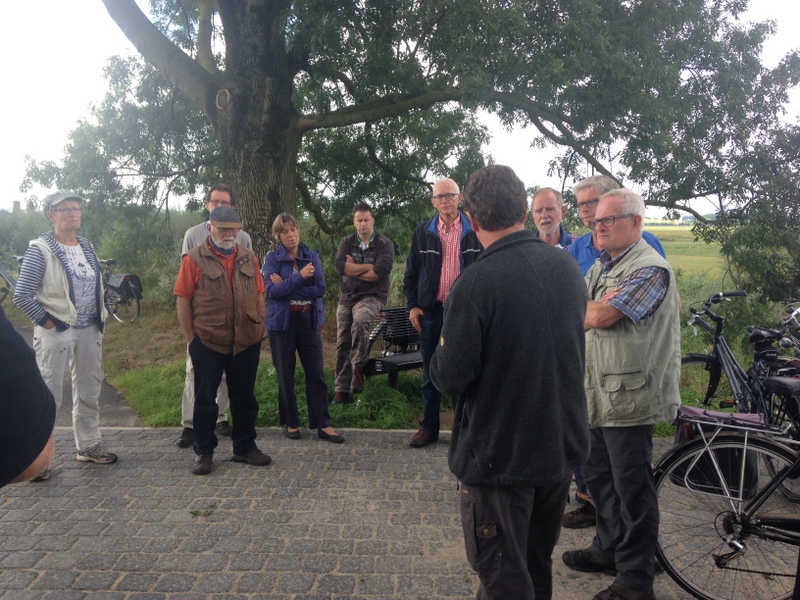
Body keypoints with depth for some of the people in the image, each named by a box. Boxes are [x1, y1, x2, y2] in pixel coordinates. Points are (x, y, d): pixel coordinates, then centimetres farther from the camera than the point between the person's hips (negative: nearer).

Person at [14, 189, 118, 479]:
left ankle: (89, 445, 29)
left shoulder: (87, 246, 8)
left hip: (89, 329, 6)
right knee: (48, 395, -2)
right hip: (56, 331, -6)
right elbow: (22, 295, -13)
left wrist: (100, 316, 9)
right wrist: (47, 322, -14)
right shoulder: (40, 249, -11)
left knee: (89, 390, 14)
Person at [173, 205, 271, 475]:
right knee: (205, 398, 7)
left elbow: (259, 297, 12)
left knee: (245, 397, 13)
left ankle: (245, 447, 27)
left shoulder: (248, 258, 9)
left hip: (246, 342, 4)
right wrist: (191, 338, -6)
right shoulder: (195, 259, -4)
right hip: (208, 343, -3)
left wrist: (260, 330, 7)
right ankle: (203, 452, 21)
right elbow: (183, 300, -4)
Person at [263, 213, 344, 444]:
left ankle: (323, 425, 8)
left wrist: (286, 286, -14)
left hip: (309, 321, 2)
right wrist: (300, 277, -24)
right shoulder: (272, 259, -2)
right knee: (285, 374, 7)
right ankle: (291, 422, 21)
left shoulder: (312, 256, 3)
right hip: (282, 321, -1)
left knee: (316, 373, 1)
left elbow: (320, 289, -8)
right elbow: (272, 291, -15)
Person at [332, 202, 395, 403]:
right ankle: (341, 390, 16)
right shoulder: (346, 242, 5)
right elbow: (340, 266, -12)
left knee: (359, 321, -37)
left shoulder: (384, 244, -6)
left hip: (373, 296, -4)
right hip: (347, 297, 5)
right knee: (342, 345, 5)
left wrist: (354, 269, -11)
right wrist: (368, 266, -14)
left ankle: (358, 369, -18)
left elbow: (381, 272, -20)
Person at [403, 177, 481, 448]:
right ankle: (429, 427, 21)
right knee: (430, 372, 10)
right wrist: (412, 305, 1)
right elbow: (411, 271, 8)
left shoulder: (475, 233, 0)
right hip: (431, 311, 2)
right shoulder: (423, 232, 4)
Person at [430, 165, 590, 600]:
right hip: (563, 448, 7)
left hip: (500, 457, -7)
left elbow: (451, 379, -22)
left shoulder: (475, 283, -23)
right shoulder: (569, 267, 0)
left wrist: (441, 352, 0)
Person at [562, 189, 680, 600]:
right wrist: (598, 306, -8)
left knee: (632, 488, 2)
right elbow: (587, 316, 13)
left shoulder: (649, 269, -16)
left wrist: (593, 307, -4)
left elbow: (600, 317, -23)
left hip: (628, 395, -9)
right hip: (596, 392, 9)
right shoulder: (601, 266, 15)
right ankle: (609, 549, 39)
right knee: (598, 477, 20)